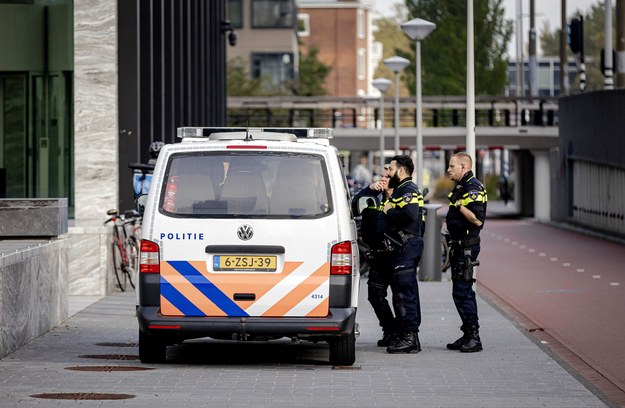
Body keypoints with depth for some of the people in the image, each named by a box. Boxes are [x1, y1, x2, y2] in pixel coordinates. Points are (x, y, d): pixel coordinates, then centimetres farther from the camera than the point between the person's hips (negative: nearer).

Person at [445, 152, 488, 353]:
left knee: (462, 292, -11)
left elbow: (478, 219, -26)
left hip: (467, 246, -11)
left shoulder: (473, 188, -15)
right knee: (462, 292, 13)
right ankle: (468, 336, 18)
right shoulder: (460, 188, 17)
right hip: (459, 246, 11)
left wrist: (459, 206, -24)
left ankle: (474, 338, -9)